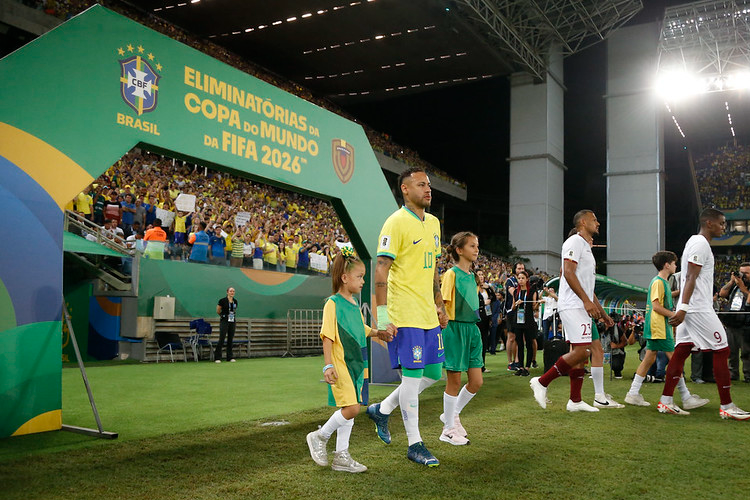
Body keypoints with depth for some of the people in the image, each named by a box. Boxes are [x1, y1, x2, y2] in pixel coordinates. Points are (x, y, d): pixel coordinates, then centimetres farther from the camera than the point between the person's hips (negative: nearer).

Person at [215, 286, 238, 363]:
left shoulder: (235, 301, 8)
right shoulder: (222, 300, -7)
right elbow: (218, 311, 4)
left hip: (232, 322, 5)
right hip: (224, 321, -5)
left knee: (230, 339, 6)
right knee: (222, 339, -9)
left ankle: (230, 357, 12)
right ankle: (217, 358, -5)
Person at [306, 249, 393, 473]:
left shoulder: (354, 303, 13)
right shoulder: (333, 303, -11)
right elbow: (328, 336, -14)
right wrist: (328, 365, -19)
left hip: (356, 364, 9)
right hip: (341, 364, -8)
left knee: (350, 408, 11)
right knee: (351, 407, -14)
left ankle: (341, 456, 19)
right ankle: (320, 437, 8)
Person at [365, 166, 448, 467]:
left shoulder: (433, 223, 15)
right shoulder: (396, 222, -10)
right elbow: (381, 268, -14)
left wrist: (440, 306, 20)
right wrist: (382, 311, -20)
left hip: (428, 314, 8)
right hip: (405, 315, -8)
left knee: (433, 373, 12)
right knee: (413, 375, -3)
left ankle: (382, 409, 29)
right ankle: (415, 445, 11)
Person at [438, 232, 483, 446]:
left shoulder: (472, 276, 14)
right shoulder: (451, 274, -9)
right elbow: (443, 303, -13)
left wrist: (472, 325, 18)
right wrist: (445, 320, -21)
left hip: (472, 329, 8)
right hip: (455, 328, -7)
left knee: (476, 381, 7)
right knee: (454, 381, 1)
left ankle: (452, 414, 27)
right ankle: (448, 429, 14)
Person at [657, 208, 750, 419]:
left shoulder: (695, 241, 20)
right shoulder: (701, 244, -12)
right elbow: (691, 278, -20)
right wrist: (683, 308, -25)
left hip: (690, 308, 10)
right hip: (699, 308, -10)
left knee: (682, 351, 6)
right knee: (721, 351, -3)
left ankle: (665, 401, 6)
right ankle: (727, 406, 2)